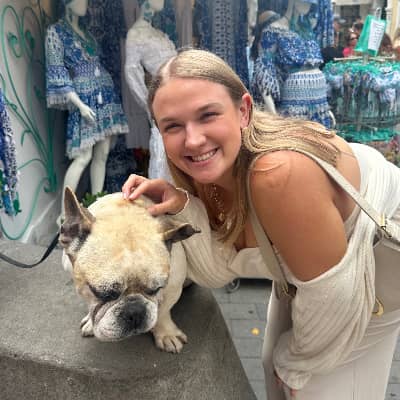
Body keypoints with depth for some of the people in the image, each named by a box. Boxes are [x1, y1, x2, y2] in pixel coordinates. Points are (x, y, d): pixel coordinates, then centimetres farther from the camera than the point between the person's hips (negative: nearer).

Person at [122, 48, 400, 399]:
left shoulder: (278, 176, -42)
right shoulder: (210, 167, -19)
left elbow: (332, 297, -32)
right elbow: (220, 270, -15)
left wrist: (298, 364, -13)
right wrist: (182, 209, -32)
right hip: (305, 264, 6)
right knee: (277, 370, 21)